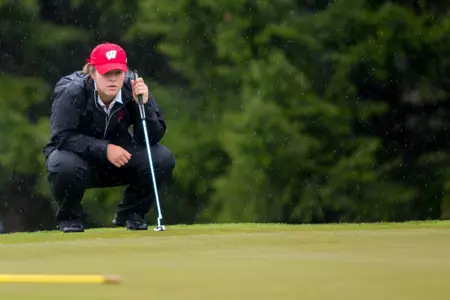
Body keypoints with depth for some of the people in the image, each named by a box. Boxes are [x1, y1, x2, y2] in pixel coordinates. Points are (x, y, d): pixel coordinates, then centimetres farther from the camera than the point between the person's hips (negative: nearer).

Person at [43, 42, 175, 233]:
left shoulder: (132, 89, -14)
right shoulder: (72, 92, -22)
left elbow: (153, 137, -14)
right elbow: (62, 137, -28)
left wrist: (144, 104, -31)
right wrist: (104, 149, -36)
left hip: (118, 160, 3)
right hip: (80, 156, -3)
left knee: (163, 158, -21)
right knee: (65, 166, -39)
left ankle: (130, 213, 5)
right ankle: (70, 217, -5)